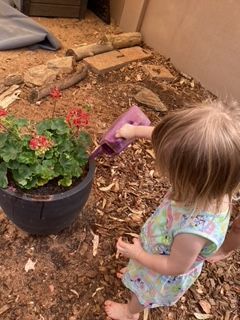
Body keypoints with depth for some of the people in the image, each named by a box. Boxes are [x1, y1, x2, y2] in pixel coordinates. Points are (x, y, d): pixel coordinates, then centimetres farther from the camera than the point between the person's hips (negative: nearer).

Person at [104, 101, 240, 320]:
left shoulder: (195, 231, -50)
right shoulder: (210, 183, -33)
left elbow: (174, 267, -30)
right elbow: (172, 139, -18)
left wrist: (138, 255, -16)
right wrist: (136, 131, -8)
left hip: (164, 275, -4)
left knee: (143, 293, 31)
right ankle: (134, 274, 72)